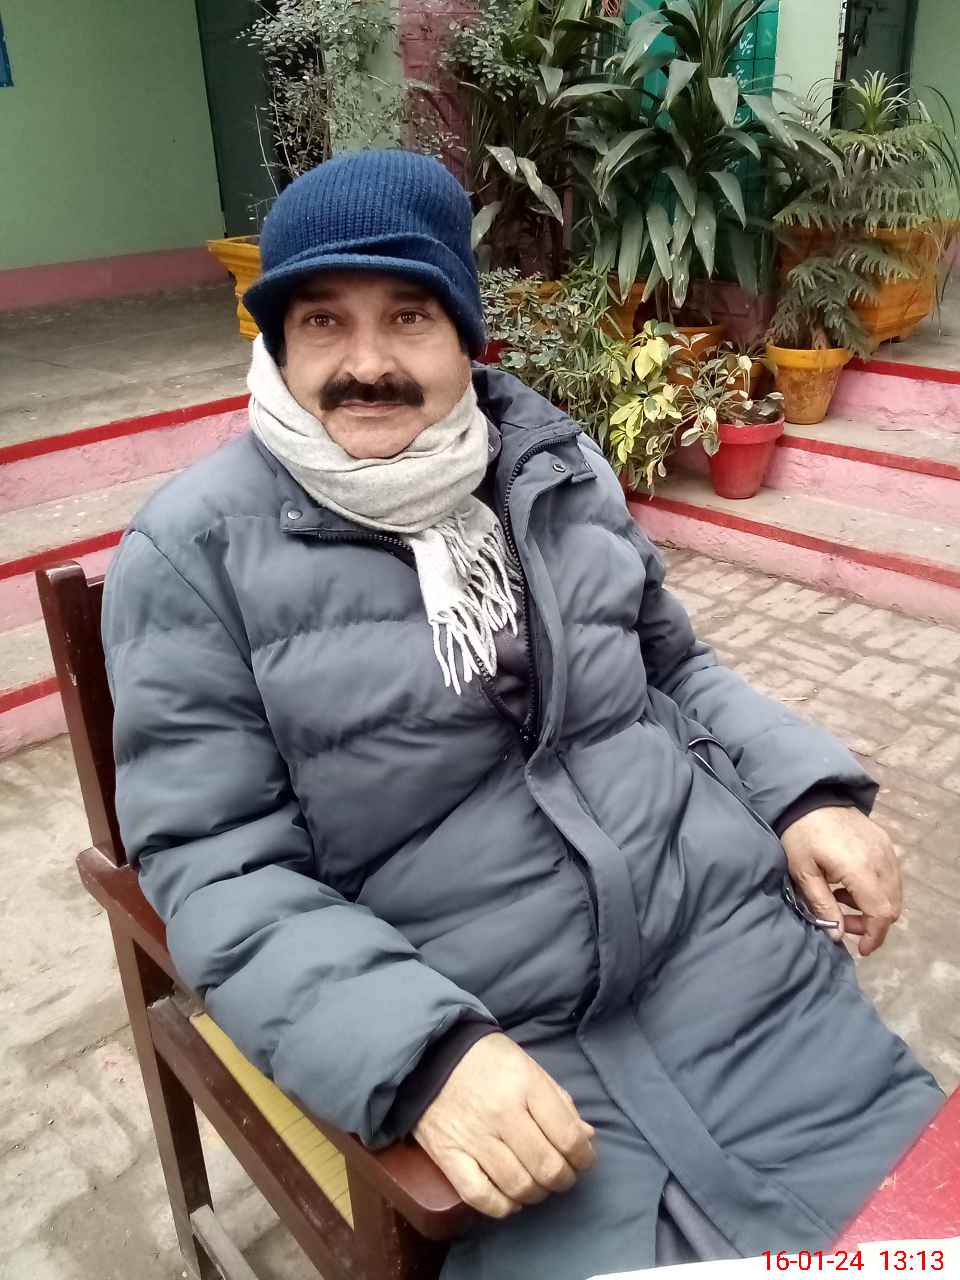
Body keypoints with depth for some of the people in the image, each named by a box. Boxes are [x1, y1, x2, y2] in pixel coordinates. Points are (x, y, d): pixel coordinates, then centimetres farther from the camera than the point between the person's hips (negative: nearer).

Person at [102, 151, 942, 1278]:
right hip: (478, 1032, -3)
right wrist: (419, 1050, -23)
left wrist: (809, 788, 1)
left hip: (726, 933, 4)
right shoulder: (195, 553, -8)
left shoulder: (556, 461, 6)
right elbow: (217, 870, -11)